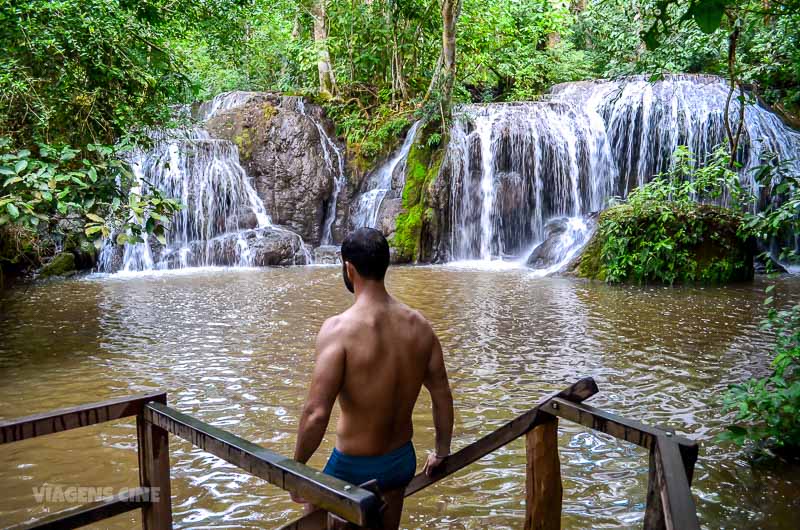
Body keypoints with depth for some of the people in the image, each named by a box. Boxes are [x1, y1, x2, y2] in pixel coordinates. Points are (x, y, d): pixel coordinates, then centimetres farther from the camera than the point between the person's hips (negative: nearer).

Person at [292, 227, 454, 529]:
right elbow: (443, 396, 2)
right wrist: (441, 452, 17)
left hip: (354, 467, -5)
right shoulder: (419, 325, -6)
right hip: (402, 461, 5)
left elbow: (316, 414, -26)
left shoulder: (339, 328, -23)